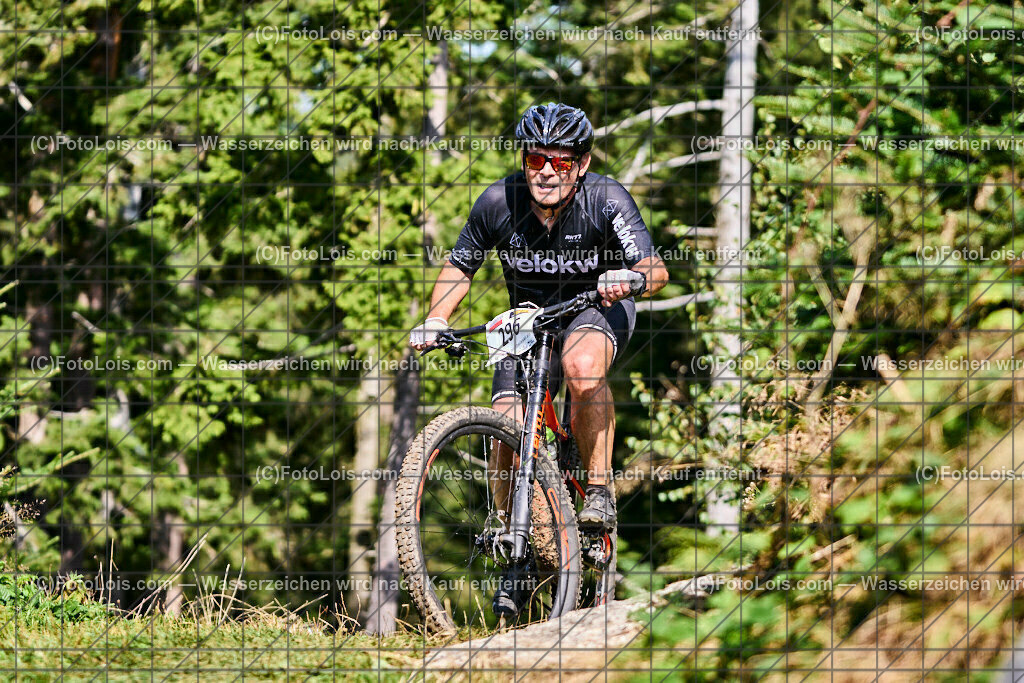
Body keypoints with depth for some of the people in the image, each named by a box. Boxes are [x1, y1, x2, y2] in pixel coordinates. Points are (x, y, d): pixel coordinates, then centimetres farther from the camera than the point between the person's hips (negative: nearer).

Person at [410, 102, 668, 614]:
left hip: (597, 307, -3)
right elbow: (460, 268, -2)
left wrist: (629, 277, -53)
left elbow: (656, 270, -31)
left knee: (582, 365, -38)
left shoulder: (606, 200, -24)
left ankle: (600, 490, -22)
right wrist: (435, 320, -17)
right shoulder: (499, 202, -18)